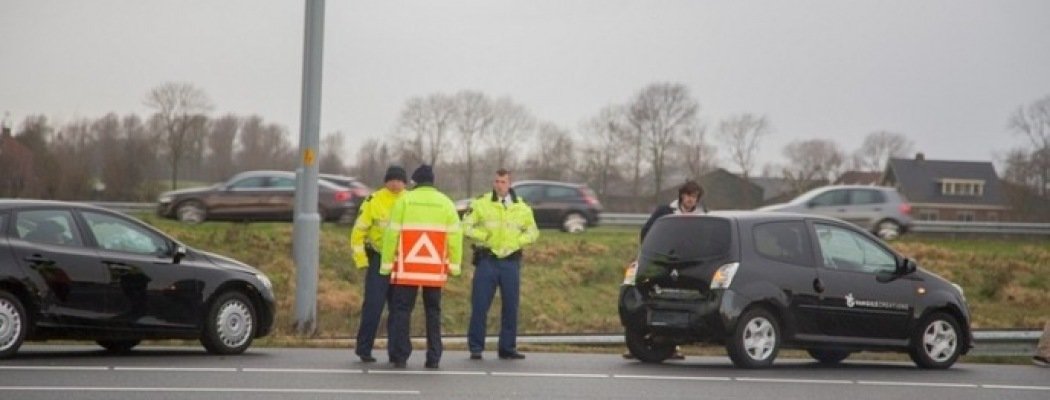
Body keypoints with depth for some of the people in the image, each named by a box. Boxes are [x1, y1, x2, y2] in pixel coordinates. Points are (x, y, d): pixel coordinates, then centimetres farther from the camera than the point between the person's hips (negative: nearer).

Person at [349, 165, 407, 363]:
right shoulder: (373, 201, -5)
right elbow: (359, 231, -3)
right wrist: (361, 259, -8)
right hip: (378, 260, -3)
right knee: (373, 305, -7)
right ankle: (364, 348, 0)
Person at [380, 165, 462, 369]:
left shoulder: (404, 200, 1)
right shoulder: (445, 203, 7)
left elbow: (392, 233, -2)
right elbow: (455, 235, 2)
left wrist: (387, 263, 2)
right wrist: (454, 265, 6)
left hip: (407, 269, -2)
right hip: (435, 270, 2)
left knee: (401, 310, 4)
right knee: (433, 312, 10)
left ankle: (399, 356, -2)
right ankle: (433, 357, 6)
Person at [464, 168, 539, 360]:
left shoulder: (521, 207, 8)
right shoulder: (481, 203, -1)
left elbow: (533, 231, 17)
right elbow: (466, 226, 0)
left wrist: (519, 241, -1)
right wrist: (484, 236, -12)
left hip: (511, 261, 3)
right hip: (487, 260, -3)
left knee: (510, 306, 5)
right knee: (479, 305, -4)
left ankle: (507, 347, 15)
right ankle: (475, 347, 3)